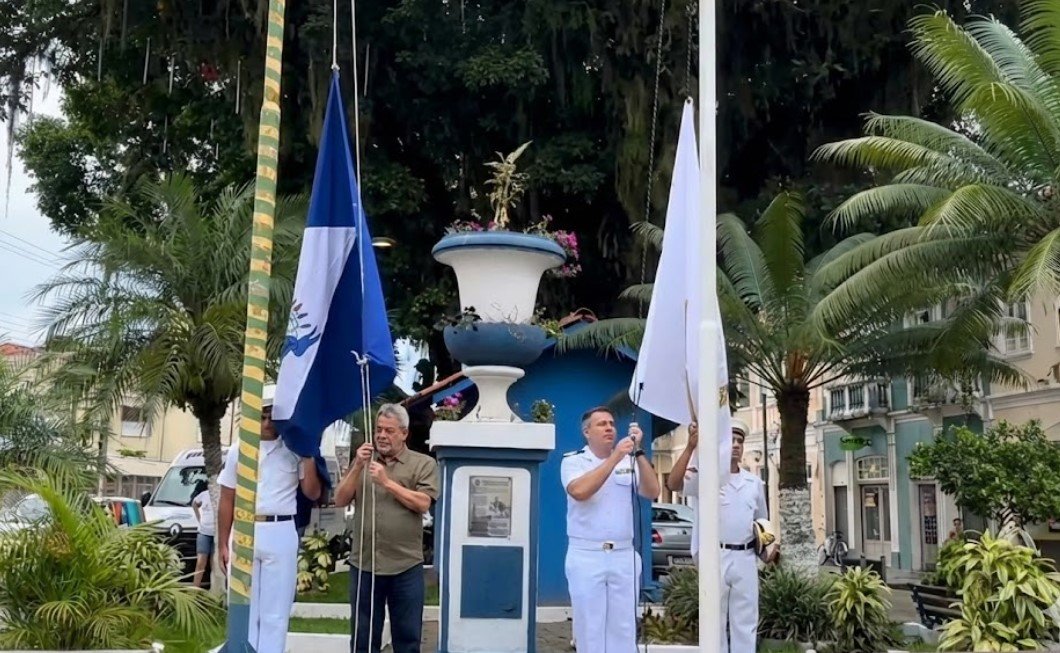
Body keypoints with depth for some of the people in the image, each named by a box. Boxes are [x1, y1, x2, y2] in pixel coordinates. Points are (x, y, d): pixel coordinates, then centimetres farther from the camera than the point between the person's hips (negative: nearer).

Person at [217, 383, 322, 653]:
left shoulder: (295, 450, 2)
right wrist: (223, 543, 5)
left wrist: (308, 454, -13)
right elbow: (227, 500, 9)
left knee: (275, 612, 5)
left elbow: (313, 493, -4)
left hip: (280, 534, -2)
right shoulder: (238, 450, 7)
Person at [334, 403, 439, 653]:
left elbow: (422, 504, -11)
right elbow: (340, 500, 5)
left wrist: (387, 482, -15)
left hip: (406, 566, -3)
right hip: (363, 563, 3)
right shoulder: (363, 461, 12)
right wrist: (357, 467, -8)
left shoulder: (423, 464, 0)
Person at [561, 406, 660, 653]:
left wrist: (638, 451, -14)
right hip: (586, 556, -2)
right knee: (589, 628, 5)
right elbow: (580, 491, -20)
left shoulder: (630, 462, 7)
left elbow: (652, 492, -6)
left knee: (623, 628, 7)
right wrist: (615, 458, -21)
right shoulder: (573, 460, 0)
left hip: (624, 557, 3)